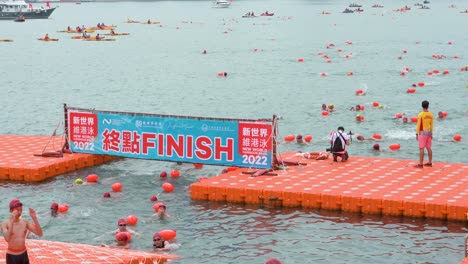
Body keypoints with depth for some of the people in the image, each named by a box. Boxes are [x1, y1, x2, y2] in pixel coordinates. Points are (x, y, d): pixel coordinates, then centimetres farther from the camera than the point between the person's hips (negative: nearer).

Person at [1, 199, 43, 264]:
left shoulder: (25, 222, -1)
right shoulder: (5, 223, -13)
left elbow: (40, 234, -7)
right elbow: (7, 239, -32)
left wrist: (34, 218, -19)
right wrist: (12, 221, -37)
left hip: (24, 254, 4)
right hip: (12, 256, -4)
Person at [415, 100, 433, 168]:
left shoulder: (420, 114, -12)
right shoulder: (430, 115, 4)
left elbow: (418, 125, -12)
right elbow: (432, 125, 10)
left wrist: (417, 134, -6)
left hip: (422, 132, -6)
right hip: (429, 132, 6)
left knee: (421, 148, -6)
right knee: (429, 148, 11)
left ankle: (421, 164, -7)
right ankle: (430, 162, 17)